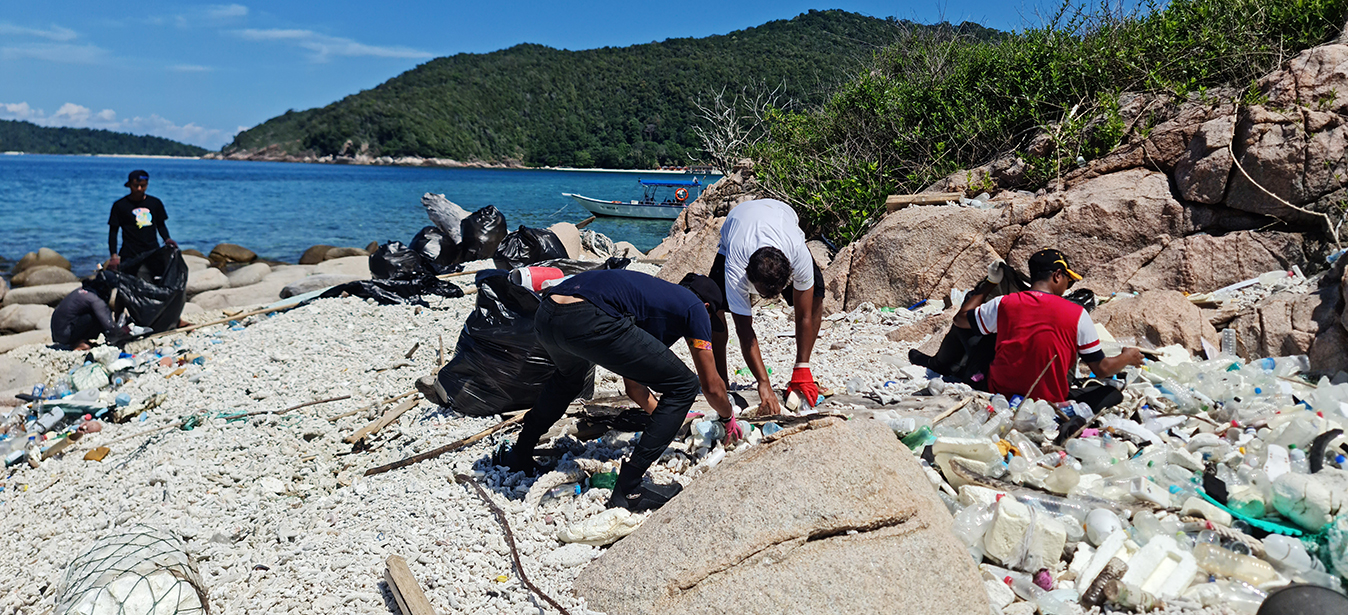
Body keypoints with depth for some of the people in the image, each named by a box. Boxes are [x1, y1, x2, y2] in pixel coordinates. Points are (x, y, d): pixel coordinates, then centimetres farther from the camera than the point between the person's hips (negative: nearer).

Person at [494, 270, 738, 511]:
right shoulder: (695, 306, 20)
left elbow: (633, 380, 45)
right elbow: (712, 386, 22)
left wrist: (666, 416, 56)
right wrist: (729, 419, 42)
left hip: (544, 317, 9)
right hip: (589, 321, -9)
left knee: (569, 375, 43)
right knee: (683, 386, 7)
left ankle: (520, 455, 45)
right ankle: (628, 488, 6)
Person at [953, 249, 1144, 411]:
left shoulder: (1003, 304, -8)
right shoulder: (1077, 314, -11)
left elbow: (960, 319, 9)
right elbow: (1102, 369, -4)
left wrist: (986, 286, 22)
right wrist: (1128, 357, 19)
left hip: (1000, 394, 3)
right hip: (1049, 401, -3)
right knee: (1113, 394, 16)